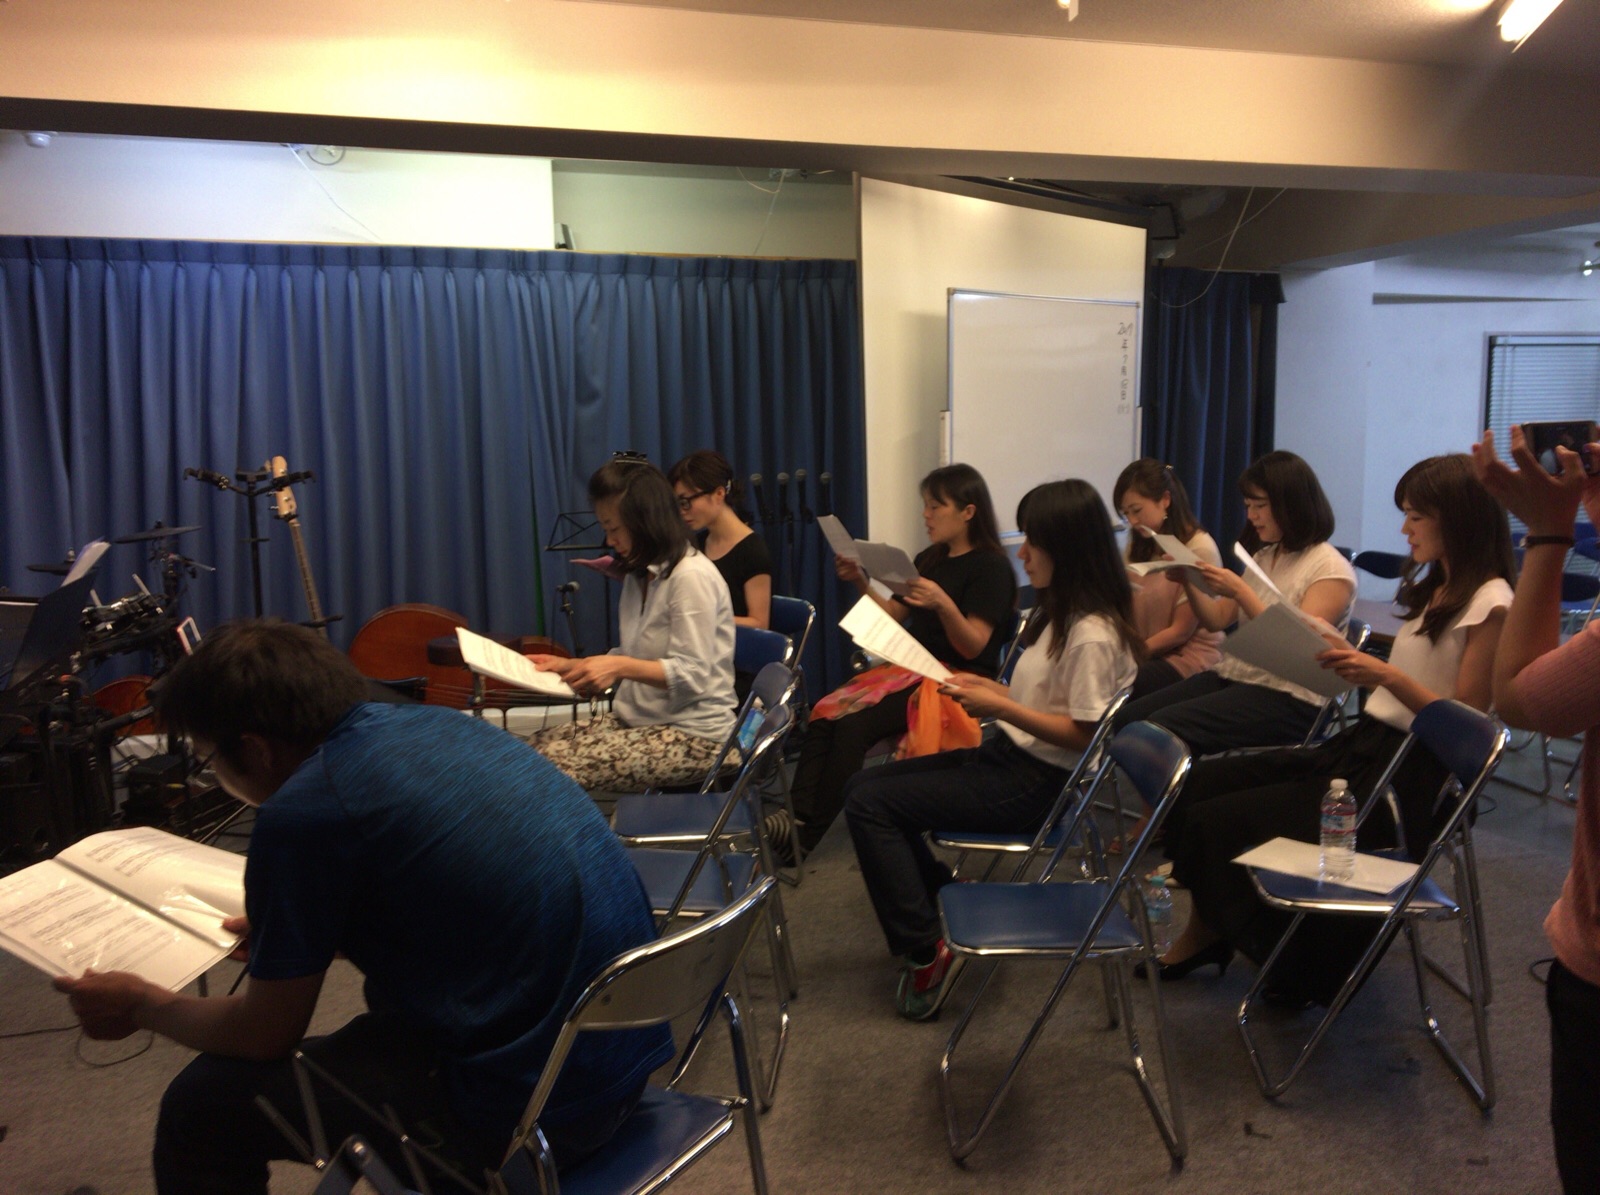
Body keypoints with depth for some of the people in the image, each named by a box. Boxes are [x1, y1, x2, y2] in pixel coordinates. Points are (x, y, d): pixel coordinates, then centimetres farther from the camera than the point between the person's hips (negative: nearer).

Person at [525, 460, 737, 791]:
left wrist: (621, 666, -26)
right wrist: (571, 665, 8)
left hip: (692, 735, -9)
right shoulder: (640, 575, 14)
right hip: (639, 719, 9)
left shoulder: (691, 577, -15)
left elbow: (693, 675, -18)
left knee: (556, 764, -24)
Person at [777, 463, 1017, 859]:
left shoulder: (991, 566, -5)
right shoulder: (930, 559, 18)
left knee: (853, 724, -29)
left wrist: (944, 605, -29)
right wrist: (861, 582, 7)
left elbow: (973, 648, -12)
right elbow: (893, 616, 22)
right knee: (824, 713, -21)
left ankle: (809, 834, -27)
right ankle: (796, 815, -32)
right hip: (912, 668, 7)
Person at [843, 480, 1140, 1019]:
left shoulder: (1093, 635, -21)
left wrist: (999, 707, -19)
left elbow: (1082, 733, -21)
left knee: (870, 804, -13)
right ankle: (942, 900, 12)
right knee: (863, 786, 7)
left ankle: (923, 950, -6)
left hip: (1036, 783, -10)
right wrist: (990, 688, 1)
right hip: (1011, 755, 10)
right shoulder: (1062, 613, 9)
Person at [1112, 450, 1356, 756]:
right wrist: (1188, 581, -1)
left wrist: (1240, 592, -24)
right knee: (1127, 718, -14)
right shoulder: (1264, 557, 17)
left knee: (1163, 726, -28)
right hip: (1232, 674, 8)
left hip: (1289, 698, -7)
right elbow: (1216, 620, 16)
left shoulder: (1332, 569, -6)